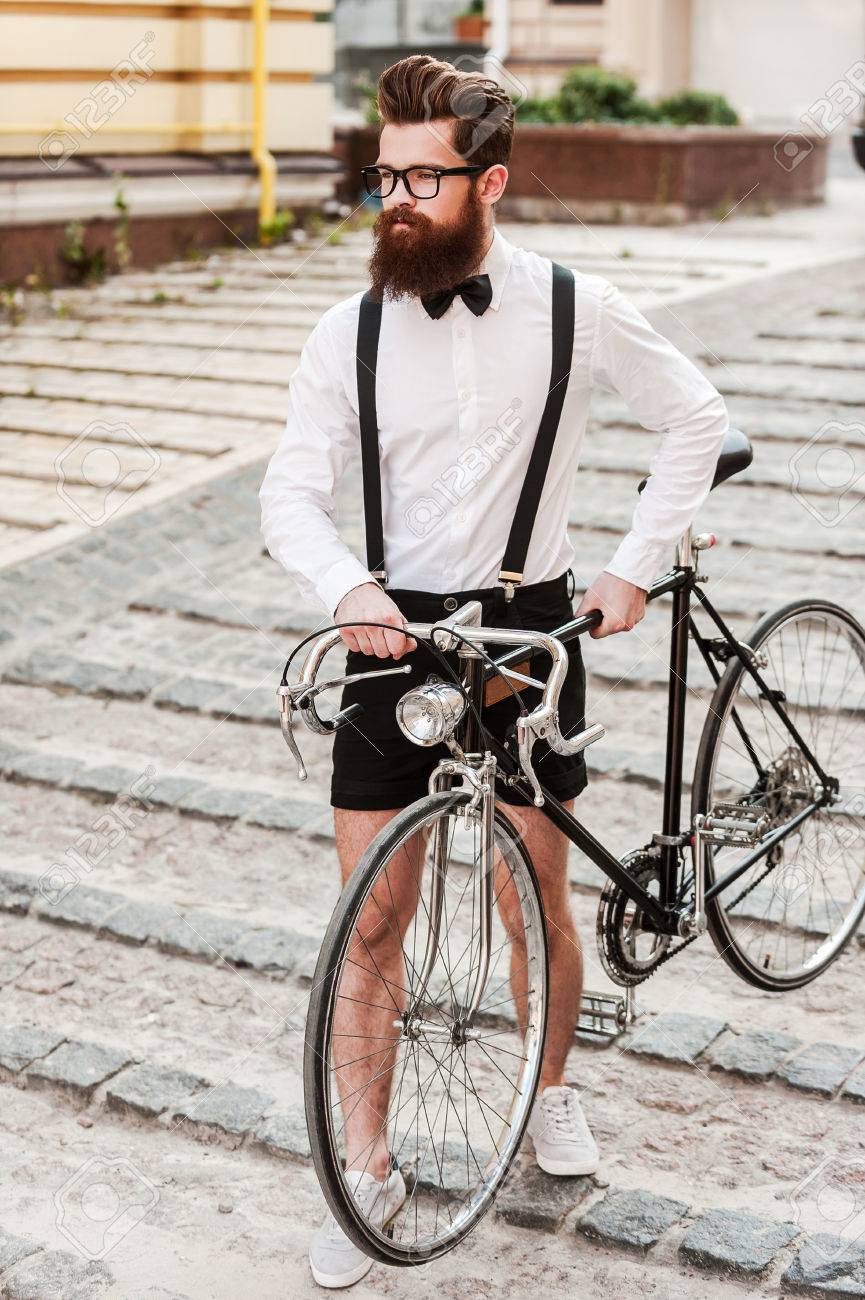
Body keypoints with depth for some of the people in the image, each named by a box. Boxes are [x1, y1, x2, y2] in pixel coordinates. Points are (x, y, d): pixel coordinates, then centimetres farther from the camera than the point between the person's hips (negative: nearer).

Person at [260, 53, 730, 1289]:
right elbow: (292, 489, -6)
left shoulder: (577, 308, -7)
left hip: (527, 628, -1)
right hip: (394, 636, 1)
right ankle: (370, 1165, 19)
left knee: (539, 895, 10)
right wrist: (345, 586, -26)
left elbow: (697, 419, 5)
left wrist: (634, 565, 1)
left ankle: (551, 1087, 38)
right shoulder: (351, 330, -4)